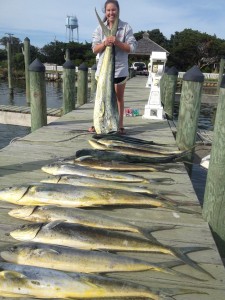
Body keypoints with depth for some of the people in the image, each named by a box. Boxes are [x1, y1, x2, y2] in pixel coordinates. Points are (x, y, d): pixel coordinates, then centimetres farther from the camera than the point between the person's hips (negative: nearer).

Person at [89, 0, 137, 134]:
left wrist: (117, 42, -22)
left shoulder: (126, 27, -3)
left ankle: (120, 124, 20)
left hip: (120, 69, -2)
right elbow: (95, 49, -1)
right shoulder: (100, 28, 3)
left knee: (119, 97, 10)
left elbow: (132, 48, -9)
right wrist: (104, 43, -20)